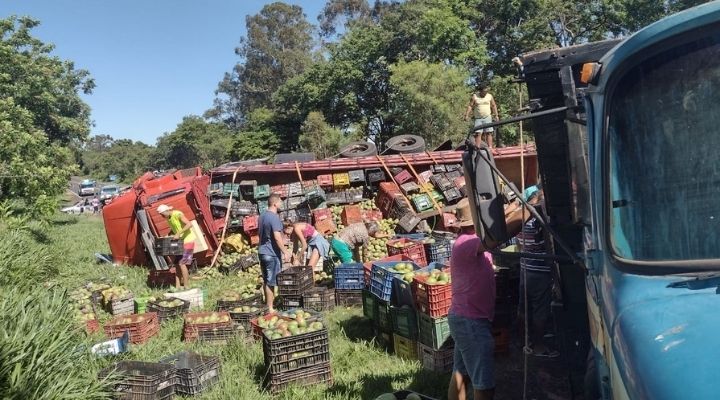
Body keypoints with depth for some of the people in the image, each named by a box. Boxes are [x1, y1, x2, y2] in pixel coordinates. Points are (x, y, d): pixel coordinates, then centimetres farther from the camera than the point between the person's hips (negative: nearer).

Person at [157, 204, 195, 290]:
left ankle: (186, 286, -2)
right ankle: (178, 286, 11)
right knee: (177, 263, 7)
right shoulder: (168, 218, 9)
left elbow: (189, 224, -29)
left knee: (182, 263, -10)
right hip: (180, 242, 9)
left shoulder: (178, 214, -18)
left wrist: (178, 234, -30)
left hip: (187, 241, -9)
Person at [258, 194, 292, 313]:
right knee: (271, 282, -2)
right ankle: (270, 308, 4)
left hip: (262, 252, 9)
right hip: (272, 254, -9)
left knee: (266, 280, 17)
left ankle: (267, 303, 27)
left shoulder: (262, 216, 10)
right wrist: (285, 252, -17)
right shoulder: (274, 217, -18)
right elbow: (277, 237, -23)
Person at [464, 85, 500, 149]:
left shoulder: (490, 96, 6)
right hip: (478, 118, -1)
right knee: (478, 133, -7)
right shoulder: (474, 96, 1)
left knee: (488, 133, -5)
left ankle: (490, 147, -5)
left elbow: (494, 106, 11)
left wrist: (496, 115, 7)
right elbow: (470, 106, 0)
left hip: (488, 118, 1)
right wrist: (467, 115, -9)